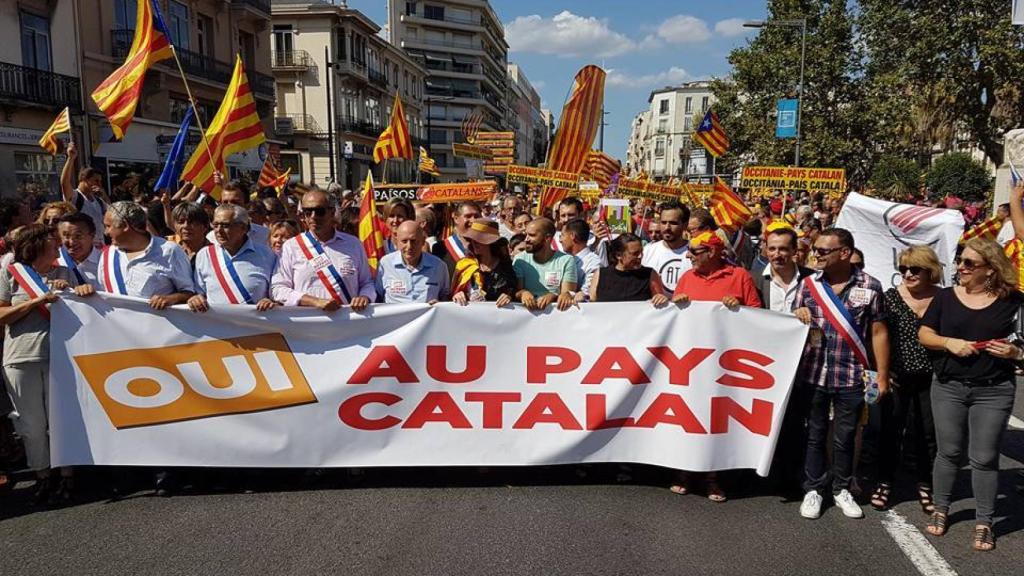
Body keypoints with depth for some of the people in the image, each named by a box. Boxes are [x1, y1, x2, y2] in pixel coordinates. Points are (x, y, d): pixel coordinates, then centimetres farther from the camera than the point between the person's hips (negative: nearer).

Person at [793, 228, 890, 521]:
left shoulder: (870, 286, -4)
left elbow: (878, 332, -1)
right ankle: (813, 489, 25)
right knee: (815, 434, 12)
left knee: (845, 437, 12)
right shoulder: (808, 284, 2)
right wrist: (798, 317, -11)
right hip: (813, 374, 1)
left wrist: (882, 374, -2)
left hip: (851, 376, -1)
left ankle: (842, 489, 30)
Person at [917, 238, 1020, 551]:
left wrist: (1016, 352, -18)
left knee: (984, 458, 5)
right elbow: (924, 334, 2)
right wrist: (949, 342, -16)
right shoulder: (945, 296, 2)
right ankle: (940, 510, 27)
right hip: (948, 387, 1)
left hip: (993, 392, -1)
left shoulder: (1012, 301, -2)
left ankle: (984, 522, 18)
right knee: (948, 452, 11)